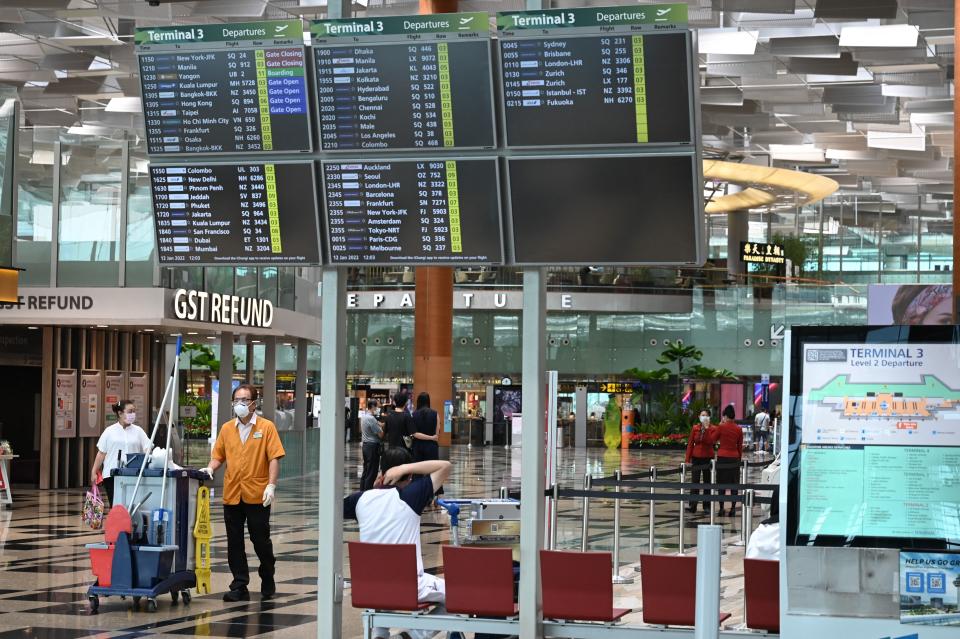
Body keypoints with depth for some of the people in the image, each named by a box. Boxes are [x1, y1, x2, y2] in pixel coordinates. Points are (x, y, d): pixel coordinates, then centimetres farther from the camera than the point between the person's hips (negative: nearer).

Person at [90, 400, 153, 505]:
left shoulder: (138, 431, 8)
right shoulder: (109, 431, 7)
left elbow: (147, 449, 1)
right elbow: (101, 453, 8)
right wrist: (94, 472, 5)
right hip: (112, 474, 0)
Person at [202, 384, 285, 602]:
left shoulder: (266, 427, -2)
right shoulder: (226, 428, 10)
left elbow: (274, 458, -6)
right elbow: (218, 455, 15)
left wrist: (271, 485, -15)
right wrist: (210, 468, -5)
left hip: (257, 495, -4)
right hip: (232, 494, 4)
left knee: (261, 541, 4)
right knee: (234, 543, 3)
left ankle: (268, 583, 23)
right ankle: (239, 587, 8)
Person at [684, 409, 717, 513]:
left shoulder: (713, 429, -2)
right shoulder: (695, 428, 4)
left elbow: (711, 441, -18)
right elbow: (690, 444, 3)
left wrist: (707, 428, -18)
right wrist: (688, 459, -1)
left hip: (708, 458, -1)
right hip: (696, 458, 1)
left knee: (707, 482, 6)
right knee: (695, 482, -3)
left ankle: (706, 506, 10)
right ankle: (692, 505, -5)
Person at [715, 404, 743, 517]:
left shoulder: (721, 427, -7)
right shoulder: (739, 429, 1)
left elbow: (715, 439, 9)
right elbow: (740, 446, 6)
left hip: (722, 457, -2)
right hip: (734, 458, 2)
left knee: (721, 483, 4)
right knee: (734, 483, 6)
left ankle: (721, 508, 2)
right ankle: (733, 508, 4)